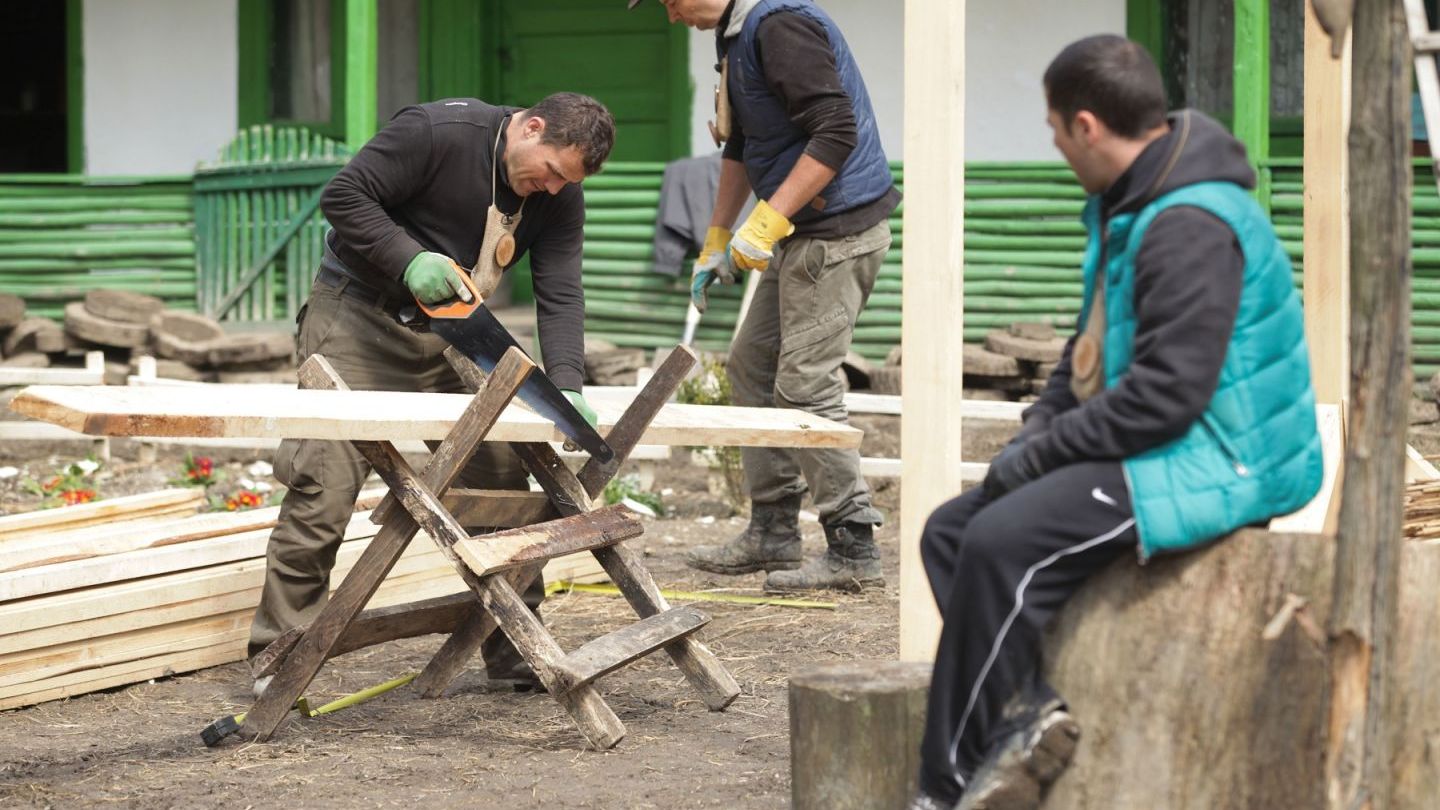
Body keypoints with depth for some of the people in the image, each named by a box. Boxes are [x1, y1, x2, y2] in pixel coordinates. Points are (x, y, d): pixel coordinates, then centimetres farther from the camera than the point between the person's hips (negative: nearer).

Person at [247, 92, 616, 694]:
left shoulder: (560, 198, -5)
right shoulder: (440, 132, -22)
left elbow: (560, 295, -11)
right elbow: (344, 197, -19)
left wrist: (566, 387, -26)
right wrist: (410, 260, -30)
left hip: (452, 338, 6)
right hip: (359, 316, -6)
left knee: (500, 478, 1)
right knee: (324, 487, -12)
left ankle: (514, 653, 13)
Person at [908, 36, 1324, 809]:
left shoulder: (1191, 228, -21)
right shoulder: (1126, 206, 13)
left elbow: (1168, 389, -26)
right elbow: (1092, 344, 23)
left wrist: (1041, 452, -18)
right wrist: (1037, 426, 6)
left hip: (1213, 461, -11)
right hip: (1151, 449, 11)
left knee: (1004, 542, -24)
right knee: (950, 529, 3)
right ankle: (1025, 718, -10)